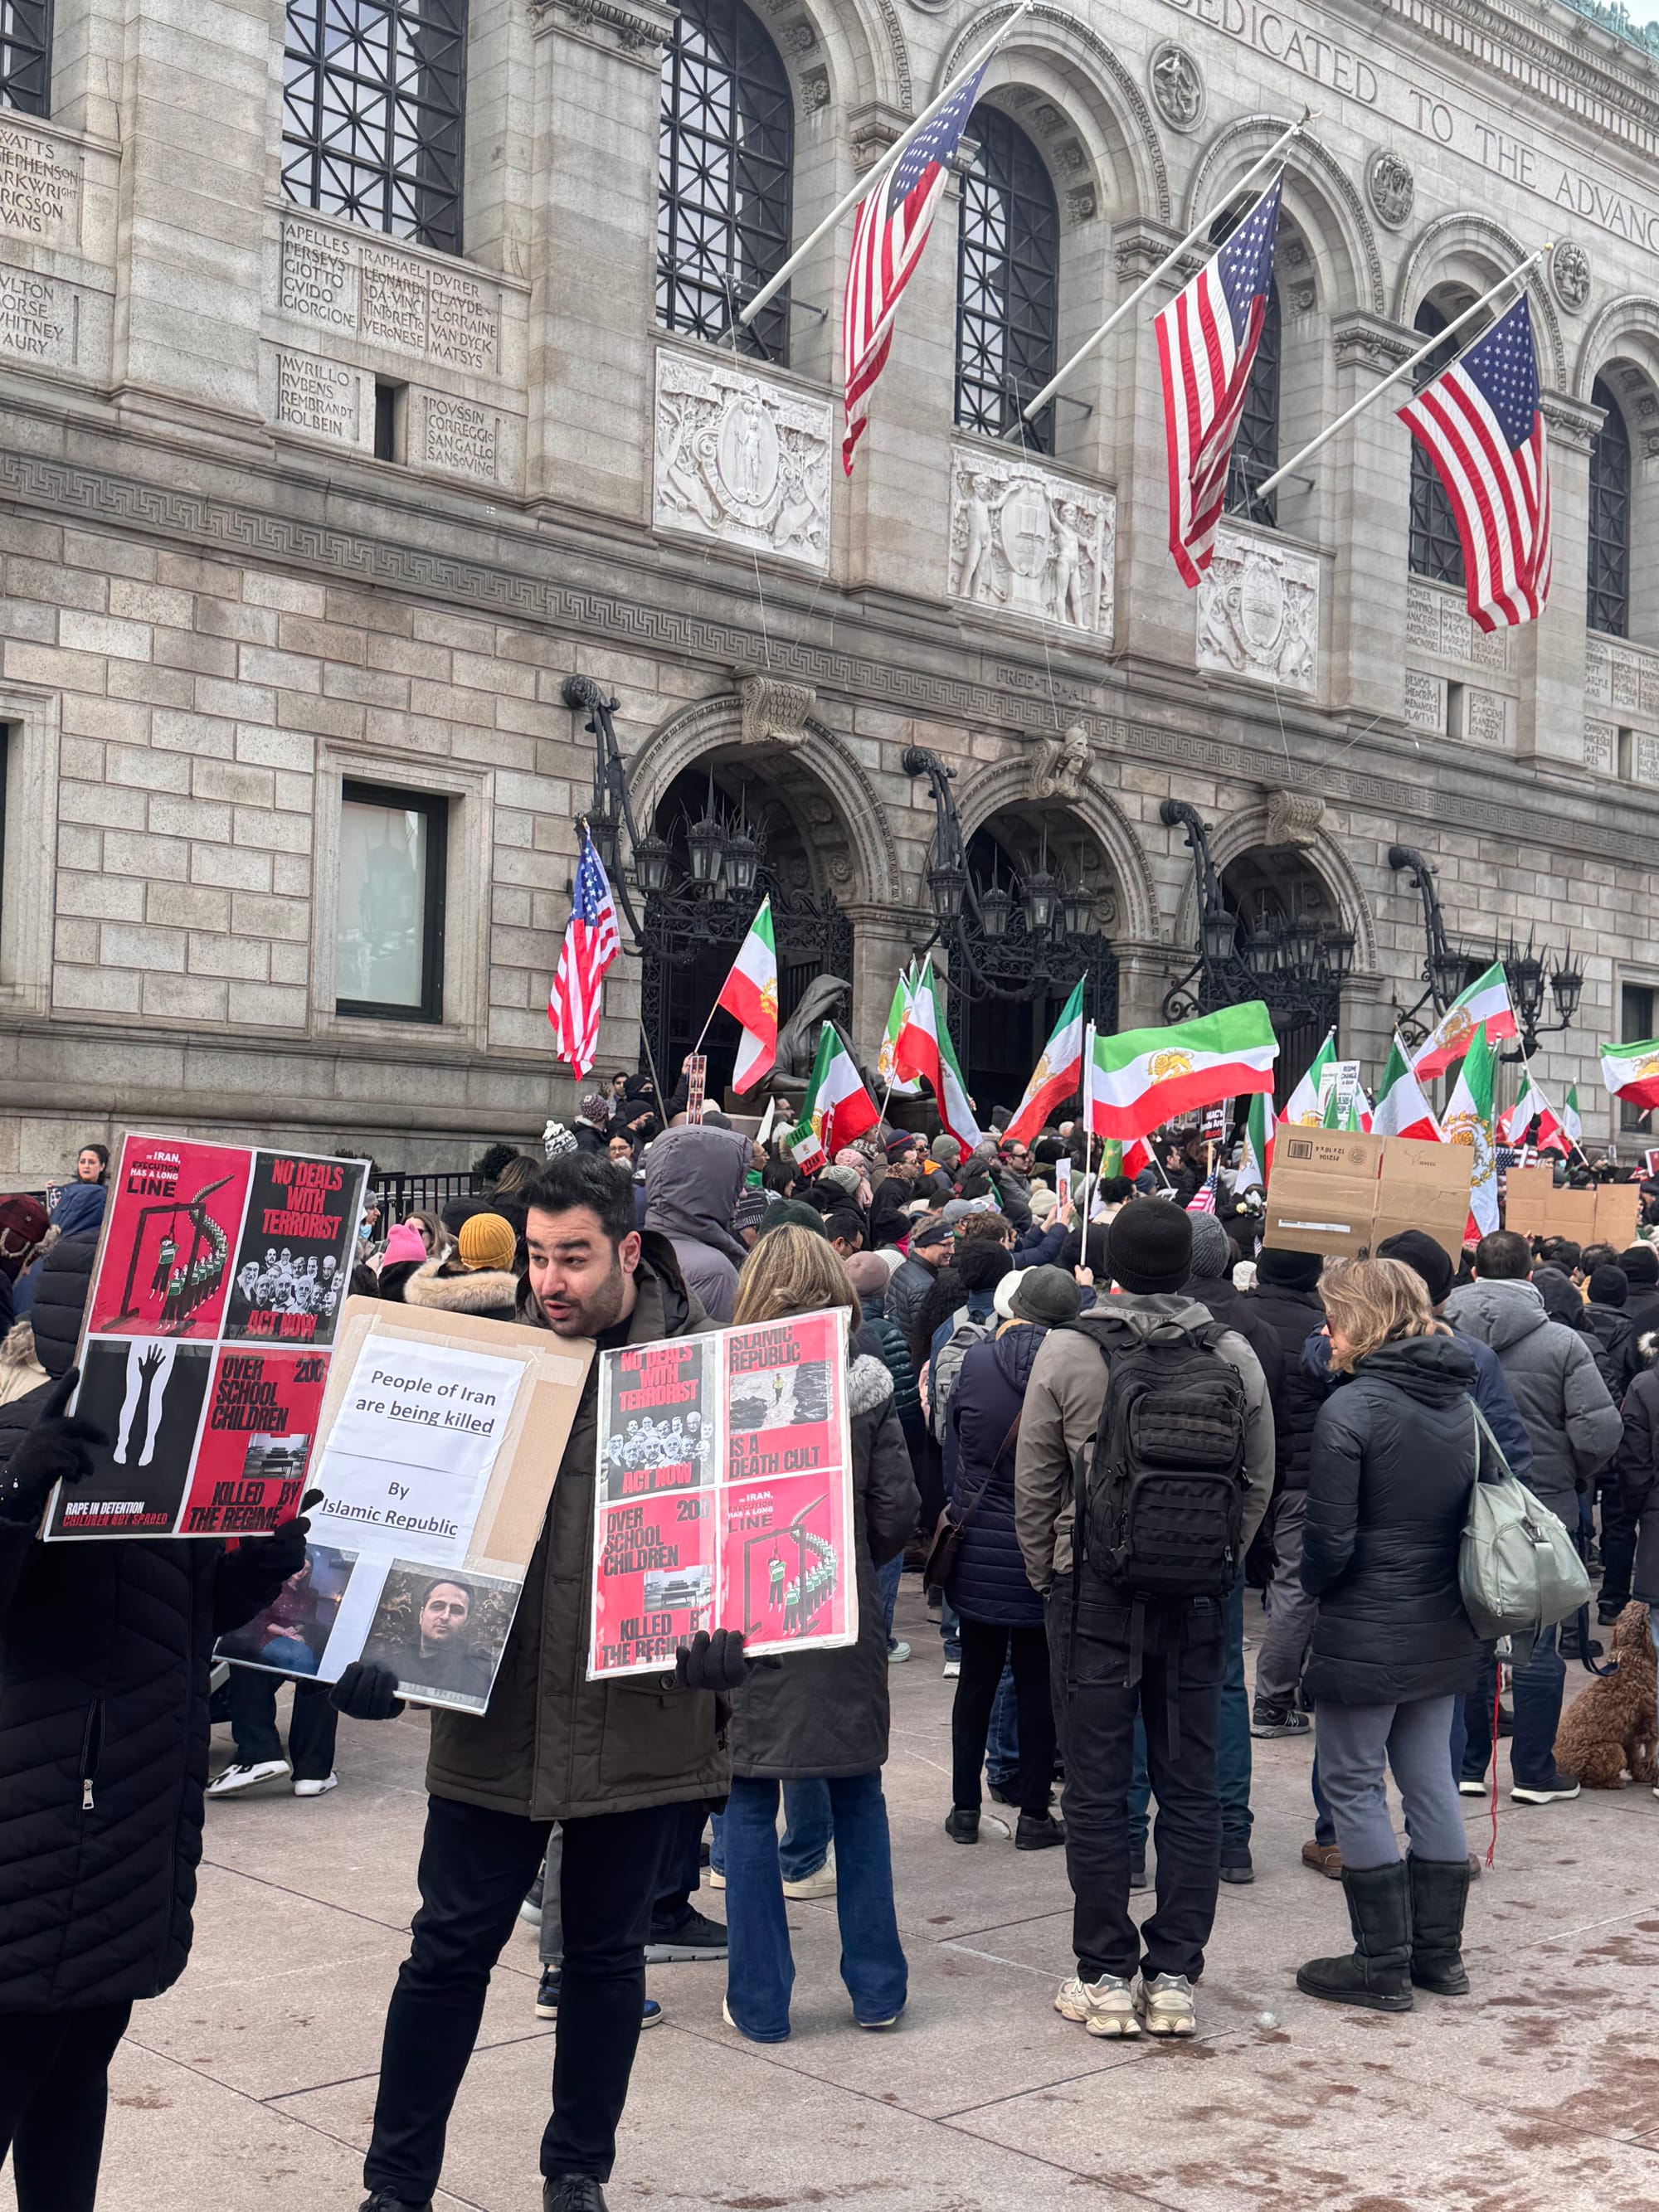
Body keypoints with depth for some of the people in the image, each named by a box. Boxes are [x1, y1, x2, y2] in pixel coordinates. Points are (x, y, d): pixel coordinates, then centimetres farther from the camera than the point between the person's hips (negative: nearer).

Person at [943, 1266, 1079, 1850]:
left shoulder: (976, 1362, -5)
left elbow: (953, 1449, 5)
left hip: (980, 1549, 2)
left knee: (977, 1677, 12)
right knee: (1038, 1682, 8)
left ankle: (965, 1808, 18)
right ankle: (1034, 1813, 14)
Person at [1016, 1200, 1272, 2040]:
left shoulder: (1068, 1351, -9)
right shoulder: (1235, 1355, -1)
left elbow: (1034, 1485, -4)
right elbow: (1258, 1485, 5)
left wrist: (1048, 1580, 9)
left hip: (1095, 1591, -2)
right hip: (1197, 1595, 3)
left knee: (1098, 1789, 5)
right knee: (1190, 1788, 10)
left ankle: (1105, 1979, 11)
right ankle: (1173, 1978, 15)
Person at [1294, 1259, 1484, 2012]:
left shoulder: (1351, 1408, -19)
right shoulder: (1459, 1402, 5)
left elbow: (1329, 1539, -18)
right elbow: (1478, 1511, 13)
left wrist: (1311, 1585, 0)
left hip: (1364, 1636, -7)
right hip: (1445, 1631, 7)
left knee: (1354, 1786, 5)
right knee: (1430, 1781, 16)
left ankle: (1383, 1966, 10)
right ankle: (1439, 1953, 24)